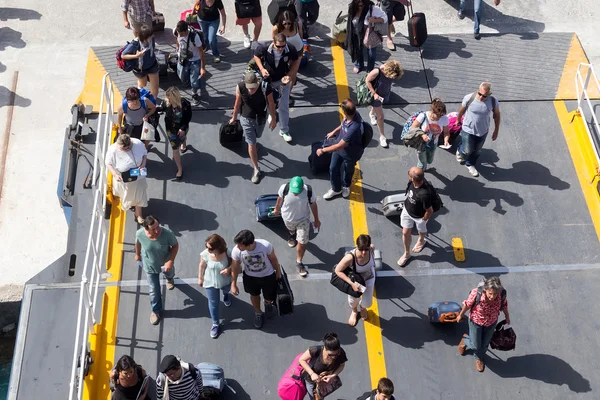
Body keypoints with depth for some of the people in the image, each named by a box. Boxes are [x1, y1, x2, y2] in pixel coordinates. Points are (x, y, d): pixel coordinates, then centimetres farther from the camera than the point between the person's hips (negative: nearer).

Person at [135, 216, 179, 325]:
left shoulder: (167, 233, -38)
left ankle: (169, 278, 77)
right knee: (154, 290, 15)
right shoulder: (140, 234, -33)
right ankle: (156, 310, 44)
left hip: (165, 263, 0)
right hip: (150, 266, 0)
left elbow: (175, 245, -19)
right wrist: (137, 254, 11)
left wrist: (171, 261, -29)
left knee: (169, 273, 37)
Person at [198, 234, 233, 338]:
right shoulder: (205, 254, -30)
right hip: (210, 282, 0)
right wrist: (200, 278, 1)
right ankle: (215, 324, 39)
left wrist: (229, 268, -33)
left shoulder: (227, 253, -32)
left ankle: (226, 295, 75)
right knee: (213, 303, 16)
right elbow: (202, 266, -11)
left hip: (225, 281, 1)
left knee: (226, 290, 35)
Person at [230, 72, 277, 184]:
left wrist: (273, 119, -2)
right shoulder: (240, 87, -28)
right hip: (246, 119, -1)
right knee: (251, 144, 4)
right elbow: (237, 103, -10)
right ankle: (256, 169, 19)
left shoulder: (265, 87, -30)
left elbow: (271, 104, -14)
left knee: (256, 136, 30)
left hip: (261, 118, 1)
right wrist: (234, 118, 5)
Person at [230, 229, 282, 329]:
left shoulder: (265, 245, -38)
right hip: (250, 277, 1)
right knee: (254, 295, 27)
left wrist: (278, 271, 2)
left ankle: (268, 304, 61)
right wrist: (233, 284, -3)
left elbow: (273, 259, -15)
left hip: (268, 276, -1)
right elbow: (235, 268, -13)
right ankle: (258, 313, 60)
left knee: (270, 298, 21)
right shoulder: (236, 251, -33)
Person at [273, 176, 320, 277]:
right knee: (290, 228, 33)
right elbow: (280, 199, -9)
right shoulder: (284, 188, -34)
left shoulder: (309, 191, -34)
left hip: (303, 219, -1)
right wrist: (277, 209, 10)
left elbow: (313, 205, -14)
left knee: (302, 241, 1)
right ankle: (292, 234, 72)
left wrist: (316, 220, 0)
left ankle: (299, 262, 25)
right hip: (288, 217, 1)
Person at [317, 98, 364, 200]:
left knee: (347, 171, 24)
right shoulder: (354, 114, -23)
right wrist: (334, 132, 17)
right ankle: (336, 189, 45)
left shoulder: (354, 128, -46)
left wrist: (323, 150, -23)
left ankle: (346, 186, 56)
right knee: (333, 168, 20)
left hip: (350, 153, -6)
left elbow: (339, 146, -35)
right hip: (340, 146, 6)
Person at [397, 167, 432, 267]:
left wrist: (424, 219, -12)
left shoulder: (424, 194, -46)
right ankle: (406, 253, 41)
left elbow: (430, 211, -31)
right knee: (405, 232, 17)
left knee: (421, 231, 29)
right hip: (407, 210, 5)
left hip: (419, 216, -5)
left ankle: (421, 241, 64)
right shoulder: (411, 182, -27)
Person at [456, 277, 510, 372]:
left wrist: (507, 317, 11)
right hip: (476, 321, -2)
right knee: (475, 345, 12)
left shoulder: (502, 294, -31)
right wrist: (460, 315, -2)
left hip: (491, 323, 2)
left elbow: (504, 305, -7)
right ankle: (465, 340, 48)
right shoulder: (476, 293, -39)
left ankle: (479, 358, 55)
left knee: (484, 344, 22)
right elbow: (467, 304, -19)